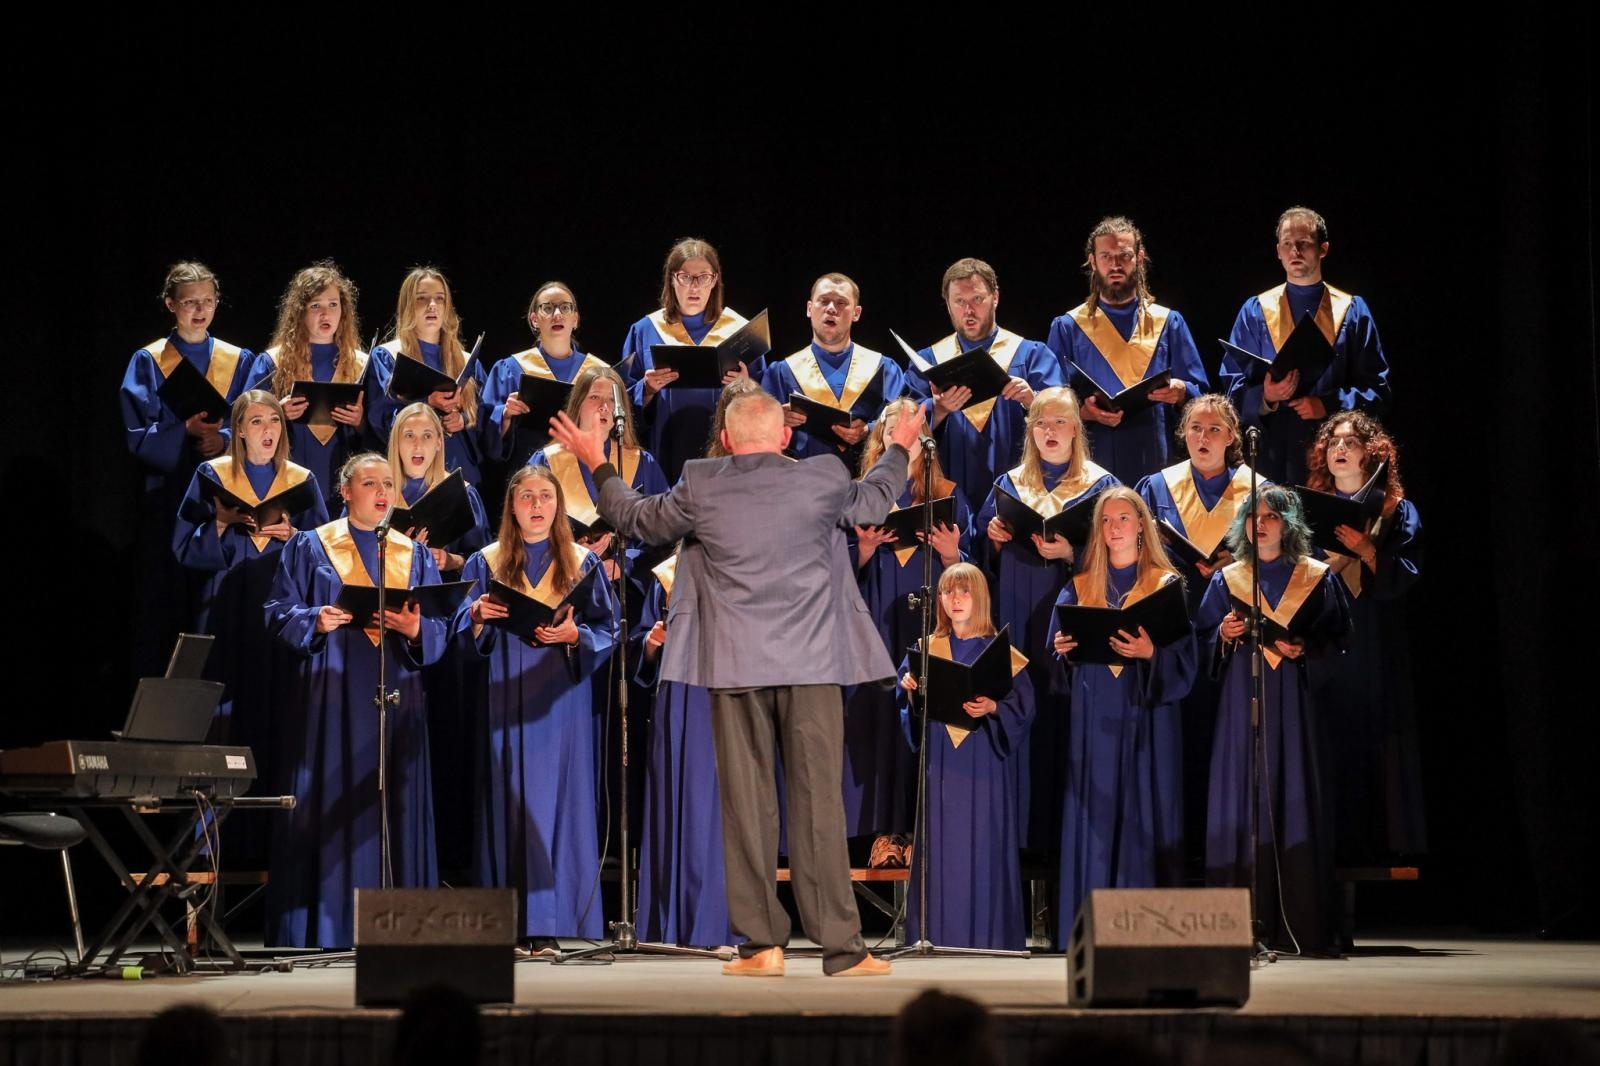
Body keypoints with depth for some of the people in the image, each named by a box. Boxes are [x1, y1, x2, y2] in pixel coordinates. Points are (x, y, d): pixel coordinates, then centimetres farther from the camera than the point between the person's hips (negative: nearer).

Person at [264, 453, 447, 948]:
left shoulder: (415, 556, 14)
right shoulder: (309, 548, 6)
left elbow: (439, 627, 9)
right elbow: (280, 612, 1)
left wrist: (416, 628, -13)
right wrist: (316, 621, -18)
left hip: (396, 697, 3)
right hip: (333, 698, -3)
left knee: (396, 809, 0)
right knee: (330, 808, -7)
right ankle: (326, 925, -5)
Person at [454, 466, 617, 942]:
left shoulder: (582, 562, 9)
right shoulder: (486, 562, 10)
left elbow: (606, 630, 5)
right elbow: (465, 634, 6)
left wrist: (574, 635, -15)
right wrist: (477, 615, -15)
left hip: (560, 700, 0)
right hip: (505, 697, 0)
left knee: (558, 793, -4)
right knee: (508, 795, -4)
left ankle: (550, 920, -4)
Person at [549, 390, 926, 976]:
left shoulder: (701, 487, -1)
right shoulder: (822, 481, 0)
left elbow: (637, 518, 16)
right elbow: (873, 500, 22)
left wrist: (598, 465, 32)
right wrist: (899, 449, 41)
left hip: (736, 668, 0)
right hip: (811, 664, 0)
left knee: (747, 804, 5)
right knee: (819, 802, 1)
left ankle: (762, 943, 4)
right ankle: (841, 946, 1)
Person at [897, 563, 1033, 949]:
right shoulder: (927, 650, 12)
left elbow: (1022, 706, -3)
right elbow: (907, 701, 10)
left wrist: (993, 709, -20)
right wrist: (910, 690, -11)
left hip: (985, 762, -2)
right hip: (941, 762, 2)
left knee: (984, 843, -5)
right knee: (942, 845, -1)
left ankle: (987, 932, -2)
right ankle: (940, 932, 1)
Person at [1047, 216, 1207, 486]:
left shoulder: (1169, 323, 12)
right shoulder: (1068, 329, 9)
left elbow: (1199, 393, 9)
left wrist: (1181, 392, -14)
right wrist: (1086, 410, -17)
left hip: (1158, 465, 1)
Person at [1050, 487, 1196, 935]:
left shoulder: (1167, 586, 5)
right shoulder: (1080, 589, 13)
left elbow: (1184, 660, -2)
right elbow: (1062, 662, 11)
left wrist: (1151, 654, -20)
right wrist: (1063, 649, -10)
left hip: (1147, 719, -2)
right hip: (1095, 722, 2)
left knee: (1146, 815, -6)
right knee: (1097, 815, -2)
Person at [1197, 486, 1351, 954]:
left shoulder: (1317, 579, 9)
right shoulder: (1226, 581, 13)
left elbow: (1339, 635, 5)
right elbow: (1202, 641, 13)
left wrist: (1307, 647, -12)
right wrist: (1224, 635, -7)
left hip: (1294, 703, -1)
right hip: (1241, 701, 1)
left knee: (1295, 801, -6)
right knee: (1242, 801, -5)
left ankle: (1301, 927, -5)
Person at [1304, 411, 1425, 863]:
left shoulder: (1396, 512, 8)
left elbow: (1406, 574, -3)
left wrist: (1365, 550, -16)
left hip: (1376, 647, -2)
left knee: (1374, 743, -5)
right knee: (1329, 751, -4)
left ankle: (1380, 848, -1)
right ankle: (1334, 852, -1)